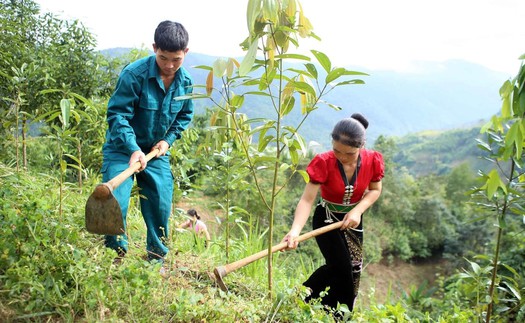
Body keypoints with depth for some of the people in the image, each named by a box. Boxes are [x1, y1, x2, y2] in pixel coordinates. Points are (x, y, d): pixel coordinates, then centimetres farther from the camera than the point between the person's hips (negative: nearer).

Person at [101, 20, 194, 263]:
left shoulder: (185, 82, -5)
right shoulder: (134, 74, -22)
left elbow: (185, 116, 11)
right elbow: (117, 113, -22)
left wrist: (168, 140, -3)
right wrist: (133, 148, -33)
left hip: (157, 152, 4)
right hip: (122, 148, -4)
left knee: (161, 205, 5)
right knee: (115, 203, -14)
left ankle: (157, 258, 23)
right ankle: (116, 256, 6)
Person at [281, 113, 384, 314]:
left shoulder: (372, 160, -20)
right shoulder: (324, 163, -29)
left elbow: (375, 190, -3)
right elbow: (307, 200, -31)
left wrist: (357, 211, -22)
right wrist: (295, 230, -48)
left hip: (353, 220, 4)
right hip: (326, 219, -4)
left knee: (354, 269, 11)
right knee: (341, 267, -12)